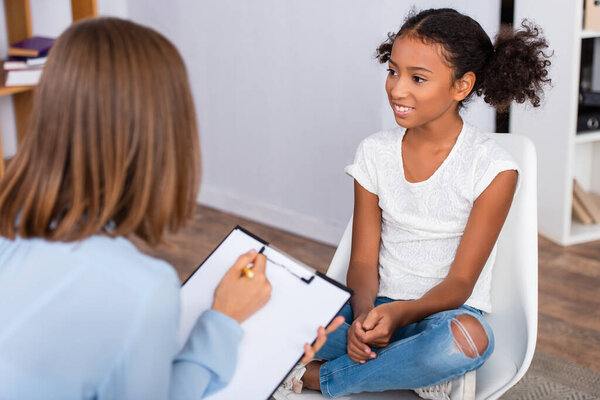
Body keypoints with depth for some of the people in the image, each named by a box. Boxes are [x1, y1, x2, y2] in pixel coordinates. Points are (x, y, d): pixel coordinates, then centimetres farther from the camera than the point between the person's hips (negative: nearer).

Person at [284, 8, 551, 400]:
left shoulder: (493, 168, -11)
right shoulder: (374, 153, 1)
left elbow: (459, 284, -11)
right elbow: (364, 261, 1)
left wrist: (399, 313, -31)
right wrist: (364, 313, -22)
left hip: (445, 312, -1)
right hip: (378, 308, 1)